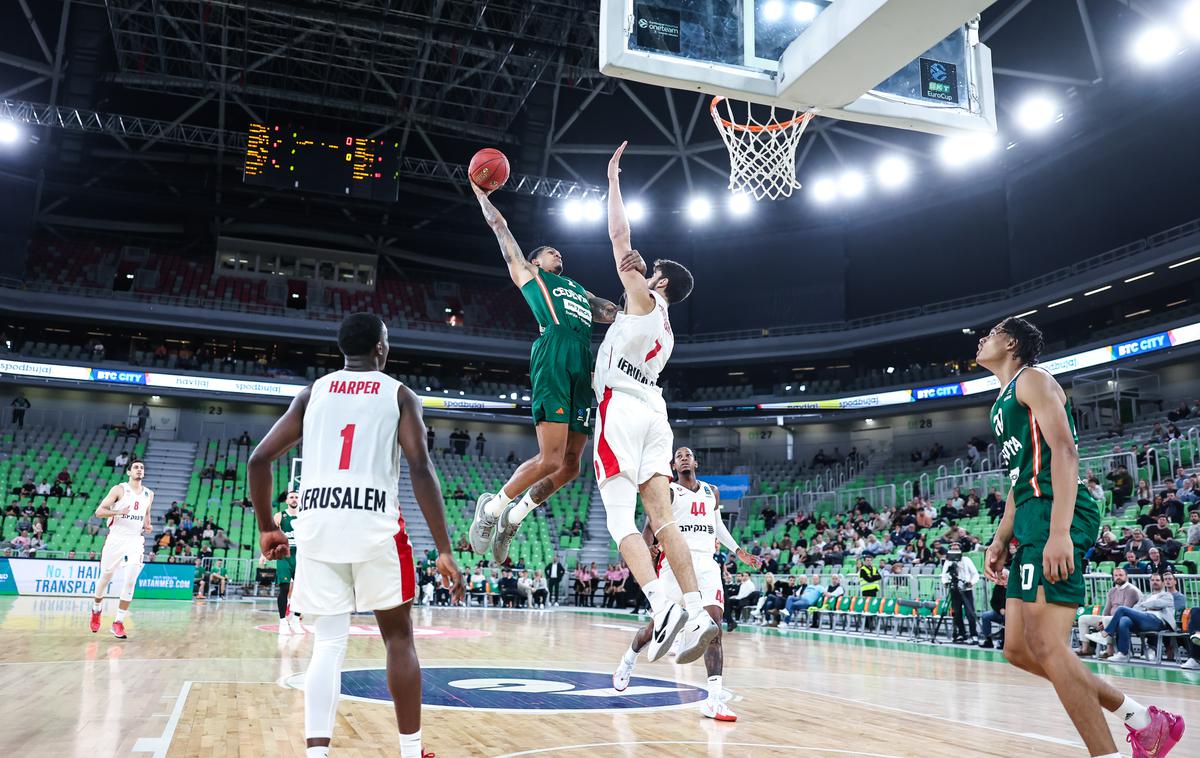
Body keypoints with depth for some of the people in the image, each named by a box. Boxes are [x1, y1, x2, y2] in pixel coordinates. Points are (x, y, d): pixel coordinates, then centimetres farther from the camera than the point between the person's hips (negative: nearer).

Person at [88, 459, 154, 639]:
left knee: (130, 581, -12)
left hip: (135, 540, 2)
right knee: (105, 577, 12)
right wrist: (119, 512, -25)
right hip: (116, 538, -2)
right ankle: (96, 608, 41)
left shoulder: (149, 494, 8)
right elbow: (99, 511, -9)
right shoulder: (119, 489, -5)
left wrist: (147, 525, 5)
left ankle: (119, 622, -7)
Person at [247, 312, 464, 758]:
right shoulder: (399, 394, 7)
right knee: (398, 637, 11)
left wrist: (266, 528, 23)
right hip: (375, 524, -2)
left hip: (317, 522, 3)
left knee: (328, 642, 9)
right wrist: (445, 550, -8)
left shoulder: (313, 392, 16)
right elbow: (420, 468, -6)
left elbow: (259, 459, 11)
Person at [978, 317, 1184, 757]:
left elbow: (1063, 450, -15)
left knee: (1045, 646, -15)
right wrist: (1000, 541, 19)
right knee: (1018, 649, 8)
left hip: (1053, 515, -10)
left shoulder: (1032, 380, -1)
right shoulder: (1004, 403, 27)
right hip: (1031, 522, 10)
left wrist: (1059, 532, -26)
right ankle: (1143, 720, 18)